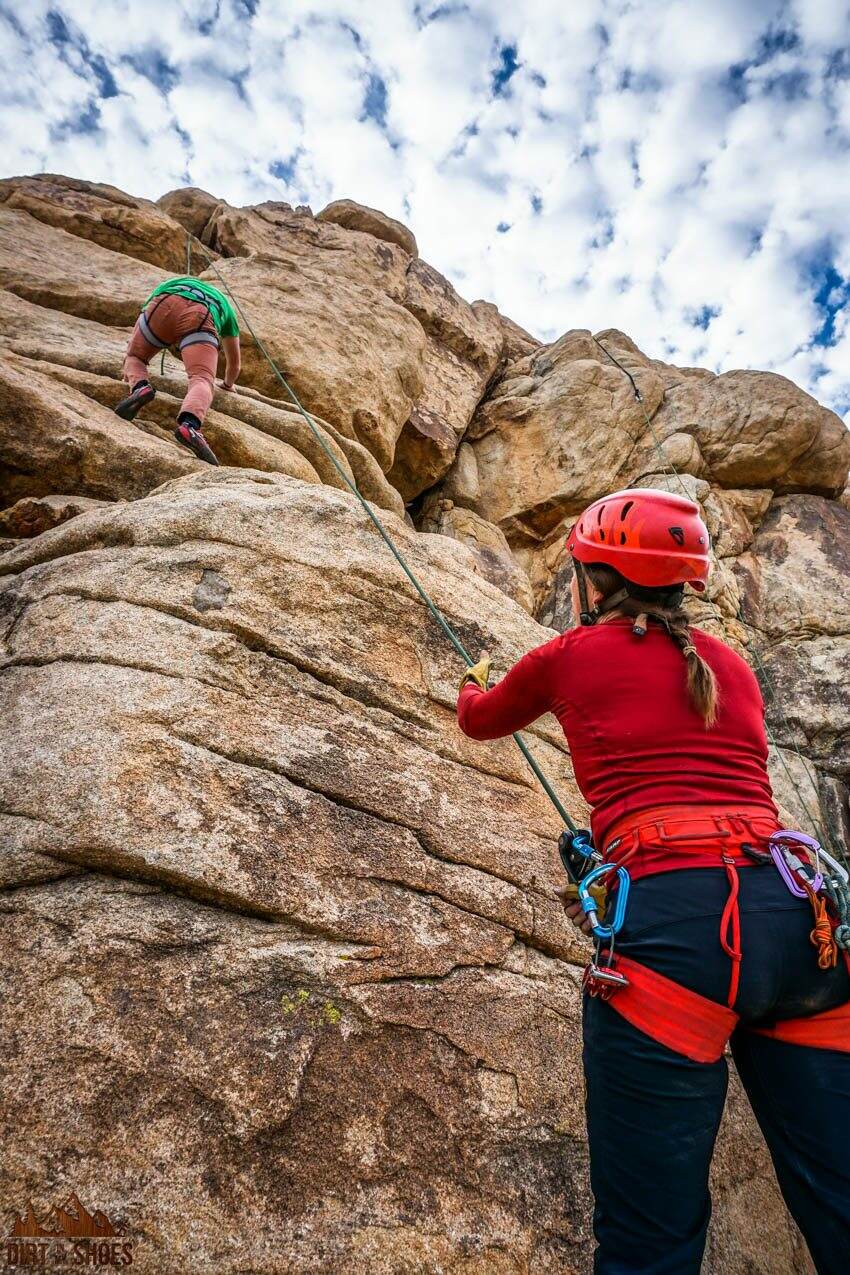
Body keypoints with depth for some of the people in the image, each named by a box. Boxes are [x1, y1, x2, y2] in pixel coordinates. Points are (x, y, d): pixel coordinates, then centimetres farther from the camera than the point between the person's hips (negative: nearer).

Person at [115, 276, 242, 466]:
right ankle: (189, 425, -45)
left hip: (164, 304, 2)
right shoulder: (224, 305, 44)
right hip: (201, 317, -2)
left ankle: (139, 387, -12)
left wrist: (129, 368, 69)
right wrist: (228, 383, 71)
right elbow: (235, 362, 50)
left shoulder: (173, 283, 49)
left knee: (134, 357, 23)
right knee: (202, 380, -14)